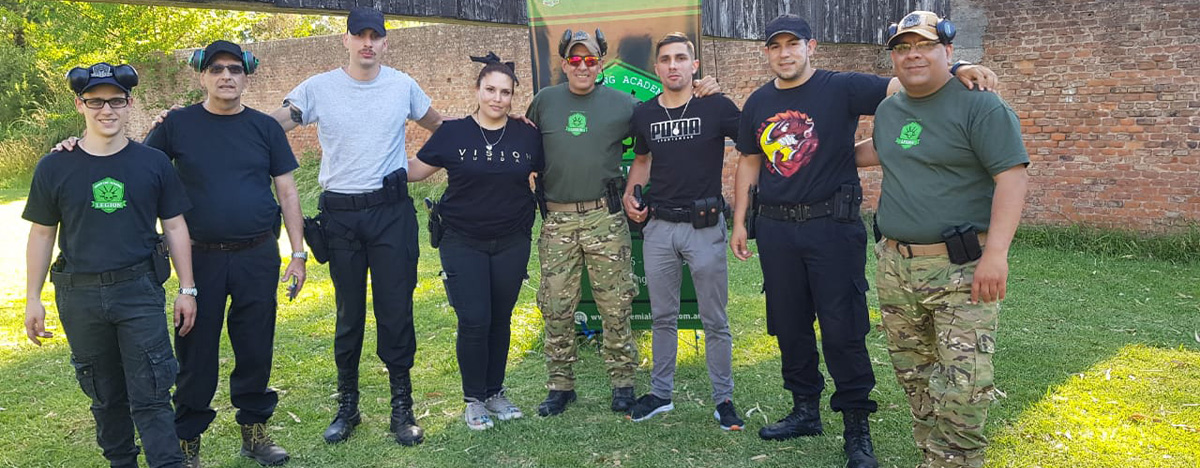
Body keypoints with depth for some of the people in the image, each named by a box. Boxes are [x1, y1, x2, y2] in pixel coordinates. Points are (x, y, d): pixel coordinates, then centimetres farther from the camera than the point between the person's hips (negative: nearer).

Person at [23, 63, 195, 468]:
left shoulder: (153, 163, 0)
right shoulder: (54, 168, 1)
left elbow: (175, 227, 4)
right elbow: (42, 234, 7)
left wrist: (187, 289, 2)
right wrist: (33, 299, 6)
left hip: (140, 290, -1)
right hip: (80, 296, 2)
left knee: (150, 396, -4)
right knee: (105, 395, 14)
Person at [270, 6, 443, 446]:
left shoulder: (403, 85, 3)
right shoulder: (318, 88, -2)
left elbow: (439, 125, 18)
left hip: (392, 211, 0)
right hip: (340, 215, 0)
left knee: (396, 310, 1)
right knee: (349, 313, 10)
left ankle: (402, 406, 14)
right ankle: (347, 405, 25)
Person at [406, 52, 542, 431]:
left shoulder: (527, 136, 2)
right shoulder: (452, 133, -2)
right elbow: (413, 170, 2)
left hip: (512, 243, 2)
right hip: (463, 243, -2)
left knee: (500, 320, 10)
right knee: (474, 321, -5)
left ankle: (495, 392, 27)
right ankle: (474, 399, 13)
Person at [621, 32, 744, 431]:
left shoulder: (716, 107, -5)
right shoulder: (644, 114, 6)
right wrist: (630, 194, 5)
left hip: (704, 225, -3)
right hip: (658, 225, 4)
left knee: (714, 320, 4)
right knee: (662, 317, 13)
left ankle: (724, 400, 17)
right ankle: (660, 394, 26)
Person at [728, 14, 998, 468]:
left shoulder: (841, 88, -5)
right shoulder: (758, 103, 10)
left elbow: (902, 86, -16)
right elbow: (749, 163, 16)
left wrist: (954, 71, -34)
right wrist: (739, 221, 13)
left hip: (832, 226, -5)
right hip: (776, 230, 5)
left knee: (843, 329, -2)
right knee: (789, 325, 12)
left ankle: (857, 427, 11)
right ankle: (805, 410, 29)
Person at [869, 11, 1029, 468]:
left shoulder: (978, 105, -8)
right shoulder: (887, 111, 14)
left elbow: (1012, 176, -14)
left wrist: (996, 253, -22)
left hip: (962, 268, -6)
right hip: (895, 268, 7)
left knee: (963, 387, -9)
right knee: (915, 378, 13)